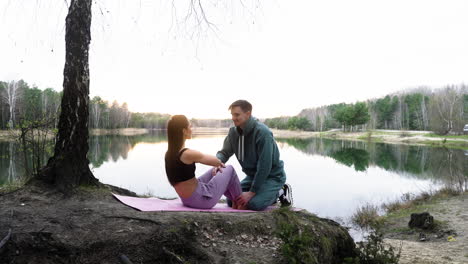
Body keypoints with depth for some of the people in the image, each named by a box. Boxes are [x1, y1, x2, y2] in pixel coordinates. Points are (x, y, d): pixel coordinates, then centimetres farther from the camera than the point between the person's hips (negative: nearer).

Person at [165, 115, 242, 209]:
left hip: (186, 200, 8)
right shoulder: (188, 154, -24)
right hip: (202, 199, -8)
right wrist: (219, 163, 14)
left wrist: (216, 164, 17)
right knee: (230, 169, 9)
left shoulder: (168, 154, 1)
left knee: (214, 171, 27)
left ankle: (234, 199, 38)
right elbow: (217, 162, -8)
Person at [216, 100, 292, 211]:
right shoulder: (234, 131, -4)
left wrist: (252, 192, -25)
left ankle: (279, 192, 3)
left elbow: (264, 166, -28)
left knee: (254, 204, -27)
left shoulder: (262, 132, -26)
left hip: (272, 176, -7)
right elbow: (224, 152, 0)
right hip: (252, 175, 8)